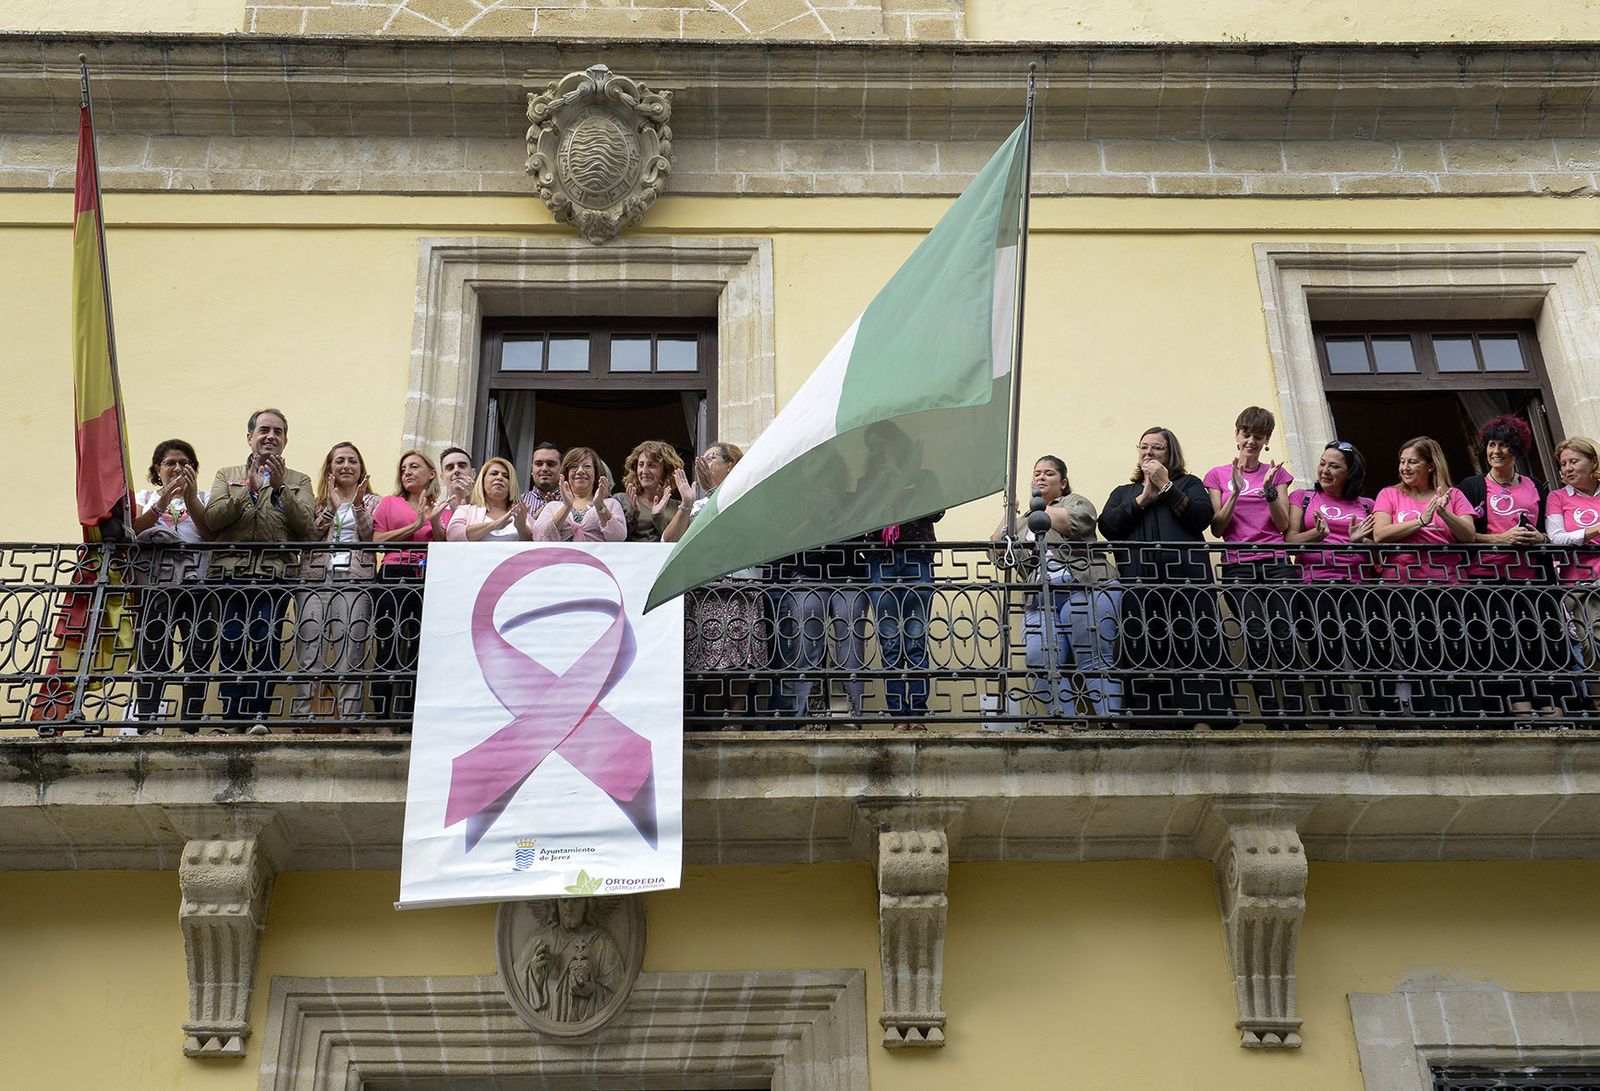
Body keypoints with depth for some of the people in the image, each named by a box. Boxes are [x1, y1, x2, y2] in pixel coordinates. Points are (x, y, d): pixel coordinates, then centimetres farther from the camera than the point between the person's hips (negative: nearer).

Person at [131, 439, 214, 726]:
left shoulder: (203, 499, 17)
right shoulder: (145, 497, 18)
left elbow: (212, 535, -3)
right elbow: (132, 532, -2)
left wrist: (190, 497, -11)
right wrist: (162, 502, -13)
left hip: (197, 590, 1)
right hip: (156, 589, 0)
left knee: (198, 658, -6)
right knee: (152, 658, -9)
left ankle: (190, 728, -4)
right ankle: (146, 726, -12)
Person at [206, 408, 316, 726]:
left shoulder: (298, 481, 18)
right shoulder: (227, 475, 21)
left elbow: (307, 527, 1)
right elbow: (212, 518, 3)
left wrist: (280, 488, -7)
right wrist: (249, 490, -7)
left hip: (275, 576, -1)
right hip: (231, 572, 1)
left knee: (265, 645, -8)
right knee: (231, 646, -3)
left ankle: (257, 717, -7)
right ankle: (232, 719, 0)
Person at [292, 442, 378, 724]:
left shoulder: (372, 502, 15)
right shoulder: (319, 501, 21)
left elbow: (371, 538, 2)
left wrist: (358, 506, -6)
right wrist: (331, 507, -1)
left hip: (354, 581, -2)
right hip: (315, 579, 2)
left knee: (349, 658, -8)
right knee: (310, 657, -4)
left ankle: (348, 723, -9)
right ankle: (303, 722, -5)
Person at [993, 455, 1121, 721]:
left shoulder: (1076, 502, 13)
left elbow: (1072, 522, -10)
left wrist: (1041, 509, 3)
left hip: (1085, 592, -5)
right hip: (1040, 602, 5)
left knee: (1094, 663, -10)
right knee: (1041, 663, -14)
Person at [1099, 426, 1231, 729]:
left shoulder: (1188, 483, 24)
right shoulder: (1123, 492, 30)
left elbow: (1202, 518, 4)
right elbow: (1107, 526, 10)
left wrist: (1166, 487, 3)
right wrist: (1143, 499, 5)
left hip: (1186, 576, -2)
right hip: (1138, 582, 2)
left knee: (1195, 648, -13)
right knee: (1143, 654, -10)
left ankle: (1203, 723, -19)